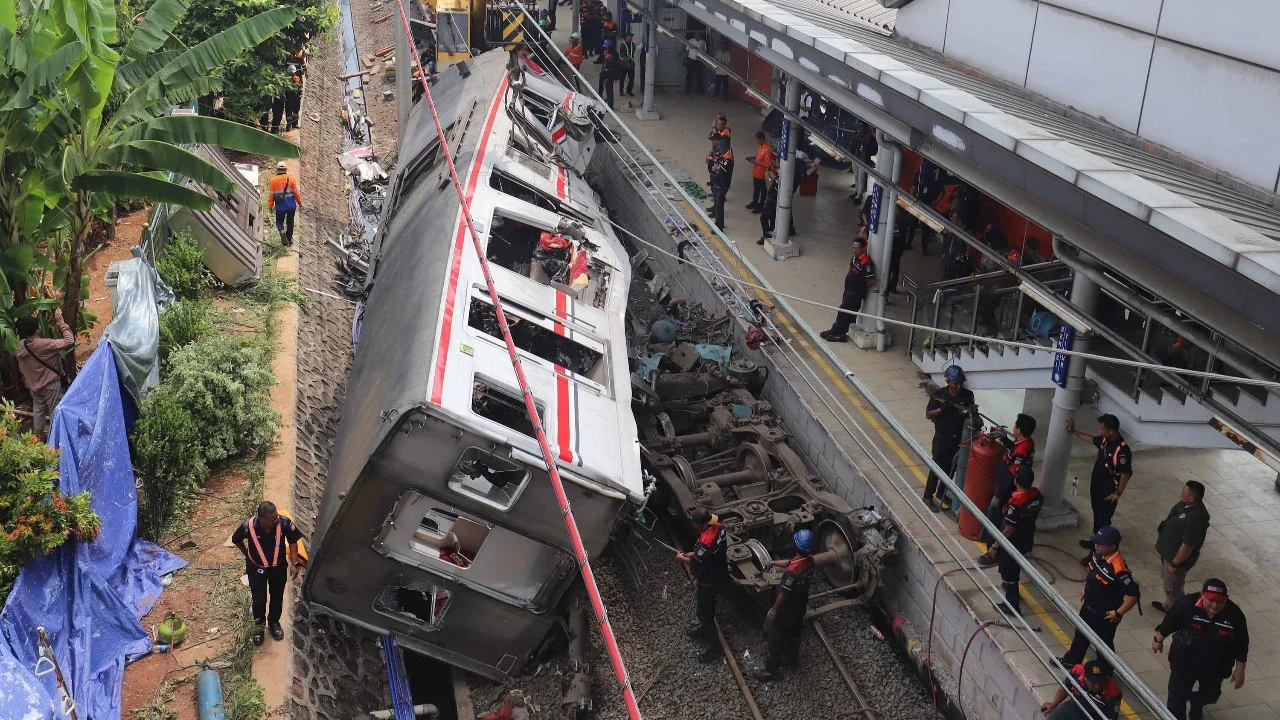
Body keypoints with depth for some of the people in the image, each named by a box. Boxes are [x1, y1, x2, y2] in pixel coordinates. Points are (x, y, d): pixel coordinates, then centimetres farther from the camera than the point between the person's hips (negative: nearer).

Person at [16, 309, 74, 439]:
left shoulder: (21, 346, -8)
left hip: (33, 384, 7)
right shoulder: (43, 344, -30)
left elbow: (21, 369, 5)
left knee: (38, 409, 22)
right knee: (55, 411, 9)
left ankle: (38, 435, 33)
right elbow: (69, 341, -33)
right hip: (50, 384, -7)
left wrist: (28, 380, 21)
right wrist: (61, 321, -28)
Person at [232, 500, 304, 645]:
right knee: (259, 600, 11)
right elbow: (236, 540, -6)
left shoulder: (284, 523, -29)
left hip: (278, 567, 1)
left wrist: (294, 564, -9)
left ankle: (274, 622, 47)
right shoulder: (248, 526, -31)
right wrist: (247, 555, 6)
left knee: (277, 597, 19)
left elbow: (293, 541, -9)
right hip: (256, 568, -1)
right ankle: (259, 625, 40)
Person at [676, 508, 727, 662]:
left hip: (709, 580, -9)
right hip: (719, 572, 9)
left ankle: (714, 645, 22)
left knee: (704, 611, 9)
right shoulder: (718, 527, -11)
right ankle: (705, 628, 52)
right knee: (707, 606, 30)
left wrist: (682, 558, -6)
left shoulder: (706, 542, -39)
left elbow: (694, 564, -25)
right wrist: (694, 553, 5)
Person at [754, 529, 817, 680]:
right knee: (794, 632, 30)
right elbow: (790, 562, 7)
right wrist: (773, 562, 7)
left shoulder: (793, 571, -38)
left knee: (776, 639, 11)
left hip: (786, 609, -7)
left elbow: (783, 594, -28)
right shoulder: (810, 561, -13)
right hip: (800, 606, 7)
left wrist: (773, 610, -15)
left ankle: (772, 669, 26)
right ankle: (792, 657, 51)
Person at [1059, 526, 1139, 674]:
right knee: (1081, 634, 29)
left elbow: (1133, 595, -33)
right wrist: (1086, 590, 16)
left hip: (1105, 615, -8)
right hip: (1088, 606, 8)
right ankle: (1071, 659, 52)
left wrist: (1118, 613, -24)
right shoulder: (1098, 554, -11)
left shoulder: (1118, 569, -36)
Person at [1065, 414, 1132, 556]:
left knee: (1103, 520, 2)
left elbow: (1126, 473, -25)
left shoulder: (1122, 450, -32)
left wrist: (1118, 493, -18)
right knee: (1097, 515, 24)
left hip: (1108, 492, -9)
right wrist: (1073, 431, 20)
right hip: (1096, 486, 9)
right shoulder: (1104, 440, -7)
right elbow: (1091, 439, 16)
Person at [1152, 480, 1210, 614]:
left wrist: (1174, 564, -21)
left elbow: (1187, 546, -30)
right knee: (1167, 581, 29)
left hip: (1177, 557, -9)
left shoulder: (1195, 518, -37)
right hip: (1167, 551, 9)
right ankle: (1168, 606, 50)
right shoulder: (1185, 504, -9)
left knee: (1172, 588, 12)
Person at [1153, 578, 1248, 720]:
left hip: (1215, 668, 2)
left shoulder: (1235, 615, -22)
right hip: (1183, 662, -2)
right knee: (1177, 697, 5)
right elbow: (1168, 623, -9)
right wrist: (1158, 640, 4)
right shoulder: (1187, 604, -26)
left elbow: (1241, 645, -9)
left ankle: (1196, 705, 61)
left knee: (1210, 695, 28)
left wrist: (1239, 670, -2)